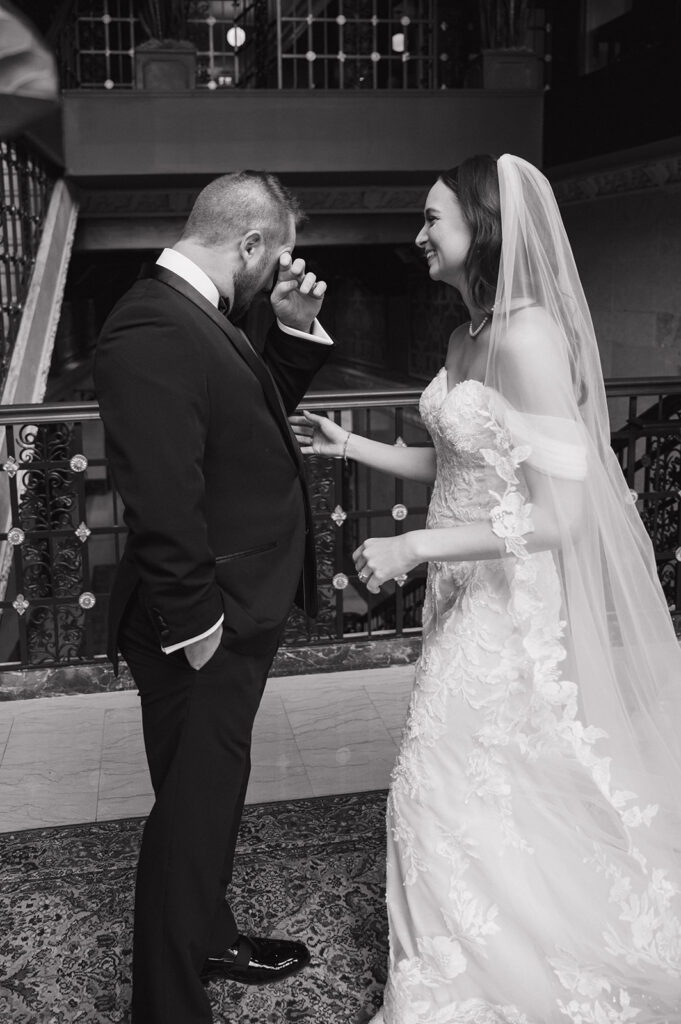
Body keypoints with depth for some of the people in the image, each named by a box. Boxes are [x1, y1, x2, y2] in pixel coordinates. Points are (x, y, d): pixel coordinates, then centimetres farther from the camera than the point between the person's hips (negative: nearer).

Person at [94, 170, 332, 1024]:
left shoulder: (199, 315, 8)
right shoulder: (152, 330, -25)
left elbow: (259, 409, 19)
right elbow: (162, 500, -29)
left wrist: (296, 328, 5)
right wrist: (194, 624, -23)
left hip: (235, 617, 10)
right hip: (203, 632, -10)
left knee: (211, 795, 25)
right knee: (191, 809, 7)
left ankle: (207, 939, 46)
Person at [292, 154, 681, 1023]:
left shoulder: (529, 338, -21)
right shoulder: (466, 338, 7)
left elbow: (558, 515, -25)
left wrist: (410, 548, -23)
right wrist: (349, 445, 9)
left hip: (513, 607, -8)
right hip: (464, 596, 8)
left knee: (464, 799, 5)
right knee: (465, 794, 19)